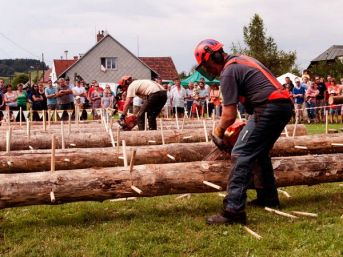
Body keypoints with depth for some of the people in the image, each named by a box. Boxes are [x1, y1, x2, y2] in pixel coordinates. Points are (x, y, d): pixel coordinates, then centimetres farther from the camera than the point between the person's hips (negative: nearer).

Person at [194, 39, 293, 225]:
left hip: (269, 108, -10)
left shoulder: (228, 72, -7)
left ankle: (233, 211, -19)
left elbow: (229, 115, -9)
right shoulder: (241, 59, 21)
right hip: (285, 105, 10)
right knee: (260, 152, 24)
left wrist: (218, 132, 10)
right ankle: (269, 197, 30)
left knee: (241, 154, -12)